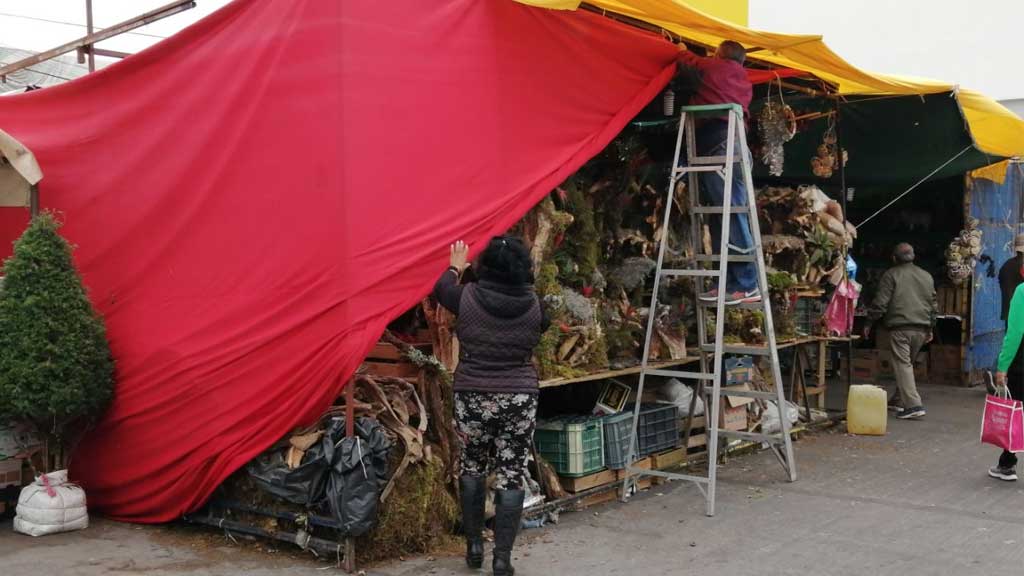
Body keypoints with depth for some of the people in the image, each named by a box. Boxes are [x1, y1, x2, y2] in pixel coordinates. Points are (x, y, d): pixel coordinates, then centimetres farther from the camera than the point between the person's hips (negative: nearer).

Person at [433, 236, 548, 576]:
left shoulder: (468, 297, -10)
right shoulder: (533, 305, -7)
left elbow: (440, 289, 11)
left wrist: (455, 267, 28)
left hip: (472, 397, 0)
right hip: (519, 399, 0)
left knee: (473, 469, 18)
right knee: (511, 476, 4)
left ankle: (474, 546, 25)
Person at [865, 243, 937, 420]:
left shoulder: (891, 275, -2)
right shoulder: (927, 277, 15)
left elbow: (880, 303, -7)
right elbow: (933, 304, 18)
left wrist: (869, 323, 1)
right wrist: (930, 328, 26)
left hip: (900, 328, -6)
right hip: (921, 329, 6)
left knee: (903, 365, -6)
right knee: (907, 363, 17)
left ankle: (913, 405, -14)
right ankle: (900, 398, 22)